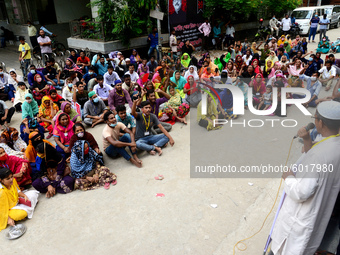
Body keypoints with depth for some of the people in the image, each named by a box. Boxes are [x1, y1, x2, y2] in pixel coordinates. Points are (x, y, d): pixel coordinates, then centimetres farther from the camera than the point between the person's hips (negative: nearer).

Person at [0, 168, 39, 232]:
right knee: (22, 213, -37)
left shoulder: (13, 181, -10)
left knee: (34, 193, 7)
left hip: (17, 201, 8)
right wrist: (8, 219, -26)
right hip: (10, 208, -8)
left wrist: (24, 196, -8)